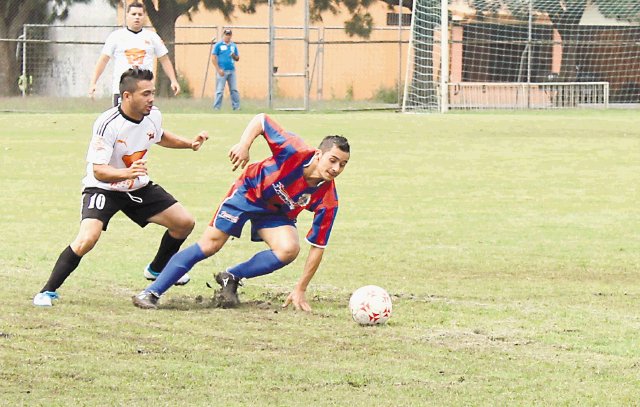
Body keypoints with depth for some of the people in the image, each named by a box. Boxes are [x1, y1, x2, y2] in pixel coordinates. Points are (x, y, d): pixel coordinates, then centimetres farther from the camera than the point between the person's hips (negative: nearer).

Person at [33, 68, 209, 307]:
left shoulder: (153, 116, -9)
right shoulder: (108, 124, -30)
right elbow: (99, 171, -32)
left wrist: (189, 143, 6)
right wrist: (127, 173, -49)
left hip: (138, 187, 7)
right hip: (103, 188, -7)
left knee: (185, 223, 6)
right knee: (87, 238, -29)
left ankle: (156, 270, 32)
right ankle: (48, 291, -14)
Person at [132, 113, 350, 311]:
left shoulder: (327, 200, -26)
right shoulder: (295, 152, -33)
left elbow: (317, 246, -20)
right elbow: (261, 120, -20)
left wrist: (300, 290, -20)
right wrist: (244, 144, -37)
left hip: (277, 214, 2)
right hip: (250, 192, -2)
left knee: (289, 249, -26)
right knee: (210, 244, -12)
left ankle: (231, 278, -2)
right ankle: (150, 293, -4)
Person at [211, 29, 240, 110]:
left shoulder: (234, 45, 14)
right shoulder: (218, 45, 1)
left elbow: (237, 59, 18)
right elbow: (213, 58, -4)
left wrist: (234, 56, -7)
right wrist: (218, 69, -12)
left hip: (232, 71, 4)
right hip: (222, 71, -4)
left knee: (234, 90, 3)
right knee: (219, 91, -6)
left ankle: (236, 107, 7)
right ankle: (216, 108, -5)